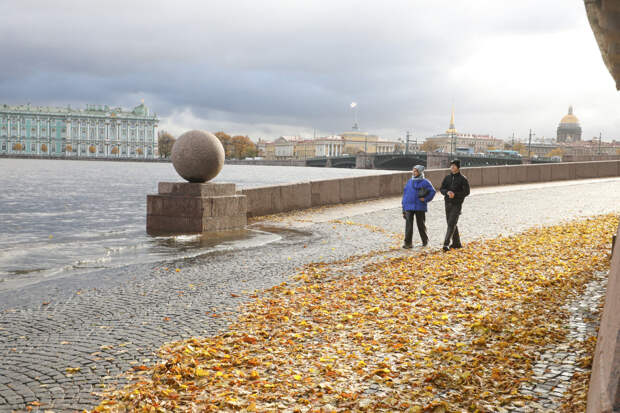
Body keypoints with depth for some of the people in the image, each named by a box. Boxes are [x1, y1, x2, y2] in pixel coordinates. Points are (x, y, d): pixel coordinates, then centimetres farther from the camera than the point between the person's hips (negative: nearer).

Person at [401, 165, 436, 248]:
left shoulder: (425, 182, -1)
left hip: (420, 207, -3)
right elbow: (405, 194, 13)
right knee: (408, 225, -7)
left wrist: (425, 199, -10)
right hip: (409, 207, 3)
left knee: (421, 225, 7)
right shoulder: (409, 182, 11)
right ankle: (408, 243, -9)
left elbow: (432, 191, 3)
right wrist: (403, 209, 9)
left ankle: (425, 240, 28)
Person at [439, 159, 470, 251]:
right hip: (448, 203, 6)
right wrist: (447, 192, -15)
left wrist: (455, 194, -20)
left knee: (451, 224, -13)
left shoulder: (463, 179, -4)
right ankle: (456, 243, 22)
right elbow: (441, 189, 7)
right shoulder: (447, 178, 10)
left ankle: (446, 243, -19)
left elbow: (466, 192, -7)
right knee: (451, 224, 11)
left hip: (457, 204, -6)